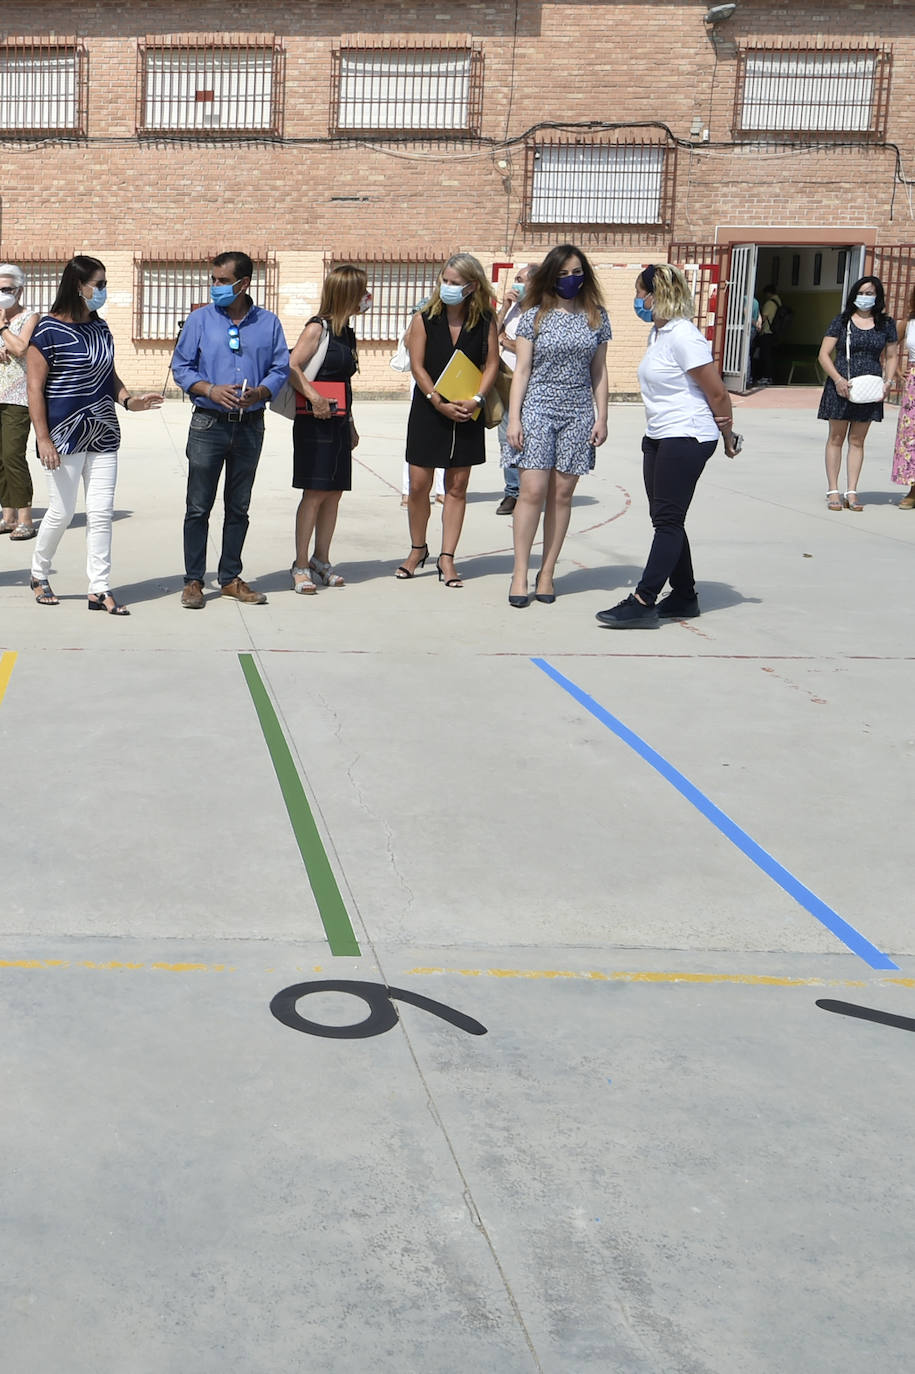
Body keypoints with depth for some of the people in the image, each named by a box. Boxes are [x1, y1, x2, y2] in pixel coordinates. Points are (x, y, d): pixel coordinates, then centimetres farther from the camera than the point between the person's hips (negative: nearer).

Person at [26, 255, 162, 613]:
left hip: (103, 434, 6)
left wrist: (129, 400, 1)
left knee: (101, 513, 4)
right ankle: (38, 575, 24)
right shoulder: (48, 330, -10)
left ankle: (100, 590, 8)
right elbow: (35, 387, -11)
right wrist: (43, 437, -16)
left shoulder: (99, 327, 10)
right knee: (61, 512, 1)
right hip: (66, 435, -6)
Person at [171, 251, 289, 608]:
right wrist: (211, 390, -15)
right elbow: (181, 367, 2)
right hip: (208, 424, -2)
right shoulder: (200, 320, 2)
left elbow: (280, 369, 4)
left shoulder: (268, 323, 5)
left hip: (250, 426, 2)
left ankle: (231, 578, 20)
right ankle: (193, 581, 8)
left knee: (238, 508, 10)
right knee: (198, 507, -1)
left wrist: (259, 393, -16)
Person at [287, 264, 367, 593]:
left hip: (339, 423, 8)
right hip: (315, 422, -8)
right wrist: (313, 395, -28)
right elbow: (291, 367, -17)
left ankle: (321, 561, 17)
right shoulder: (317, 328, -8)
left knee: (334, 492, 8)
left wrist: (351, 425, 23)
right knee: (315, 492, -8)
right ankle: (301, 565, -2)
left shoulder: (347, 332, 16)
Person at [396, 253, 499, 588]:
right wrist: (440, 403, -15)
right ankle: (417, 550, 21)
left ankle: (447, 558, 10)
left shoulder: (484, 321, -1)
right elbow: (417, 366, -6)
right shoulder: (424, 319, -3)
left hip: (467, 413, 1)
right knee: (419, 485, 1)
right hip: (428, 410, 0)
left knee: (457, 487, 3)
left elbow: (492, 363, -1)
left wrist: (476, 399, -16)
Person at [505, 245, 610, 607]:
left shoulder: (596, 317, 9)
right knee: (532, 491, -9)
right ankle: (520, 574, -3)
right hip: (538, 410, -2)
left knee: (562, 493, 3)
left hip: (578, 414, 2)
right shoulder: (535, 316, 2)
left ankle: (547, 573, 10)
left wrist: (601, 417, 6)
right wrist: (513, 418, -5)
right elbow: (521, 370, 1)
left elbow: (599, 372, 12)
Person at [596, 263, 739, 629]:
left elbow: (718, 393, -14)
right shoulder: (657, 334, 13)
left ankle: (643, 603, -10)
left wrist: (728, 437, -3)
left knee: (668, 520, -8)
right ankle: (684, 597, 21)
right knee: (665, 520, 12)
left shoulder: (683, 337, -17)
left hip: (687, 438, -10)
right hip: (659, 438, 10)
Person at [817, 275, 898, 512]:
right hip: (841, 386, -2)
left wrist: (888, 381, -4)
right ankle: (833, 491, 7)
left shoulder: (886, 324, 6)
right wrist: (838, 379, -15)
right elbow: (824, 354, -3)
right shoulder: (842, 321, 0)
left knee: (857, 441, 6)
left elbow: (891, 356, 13)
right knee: (836, 438, 2)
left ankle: (851, 492, 9)